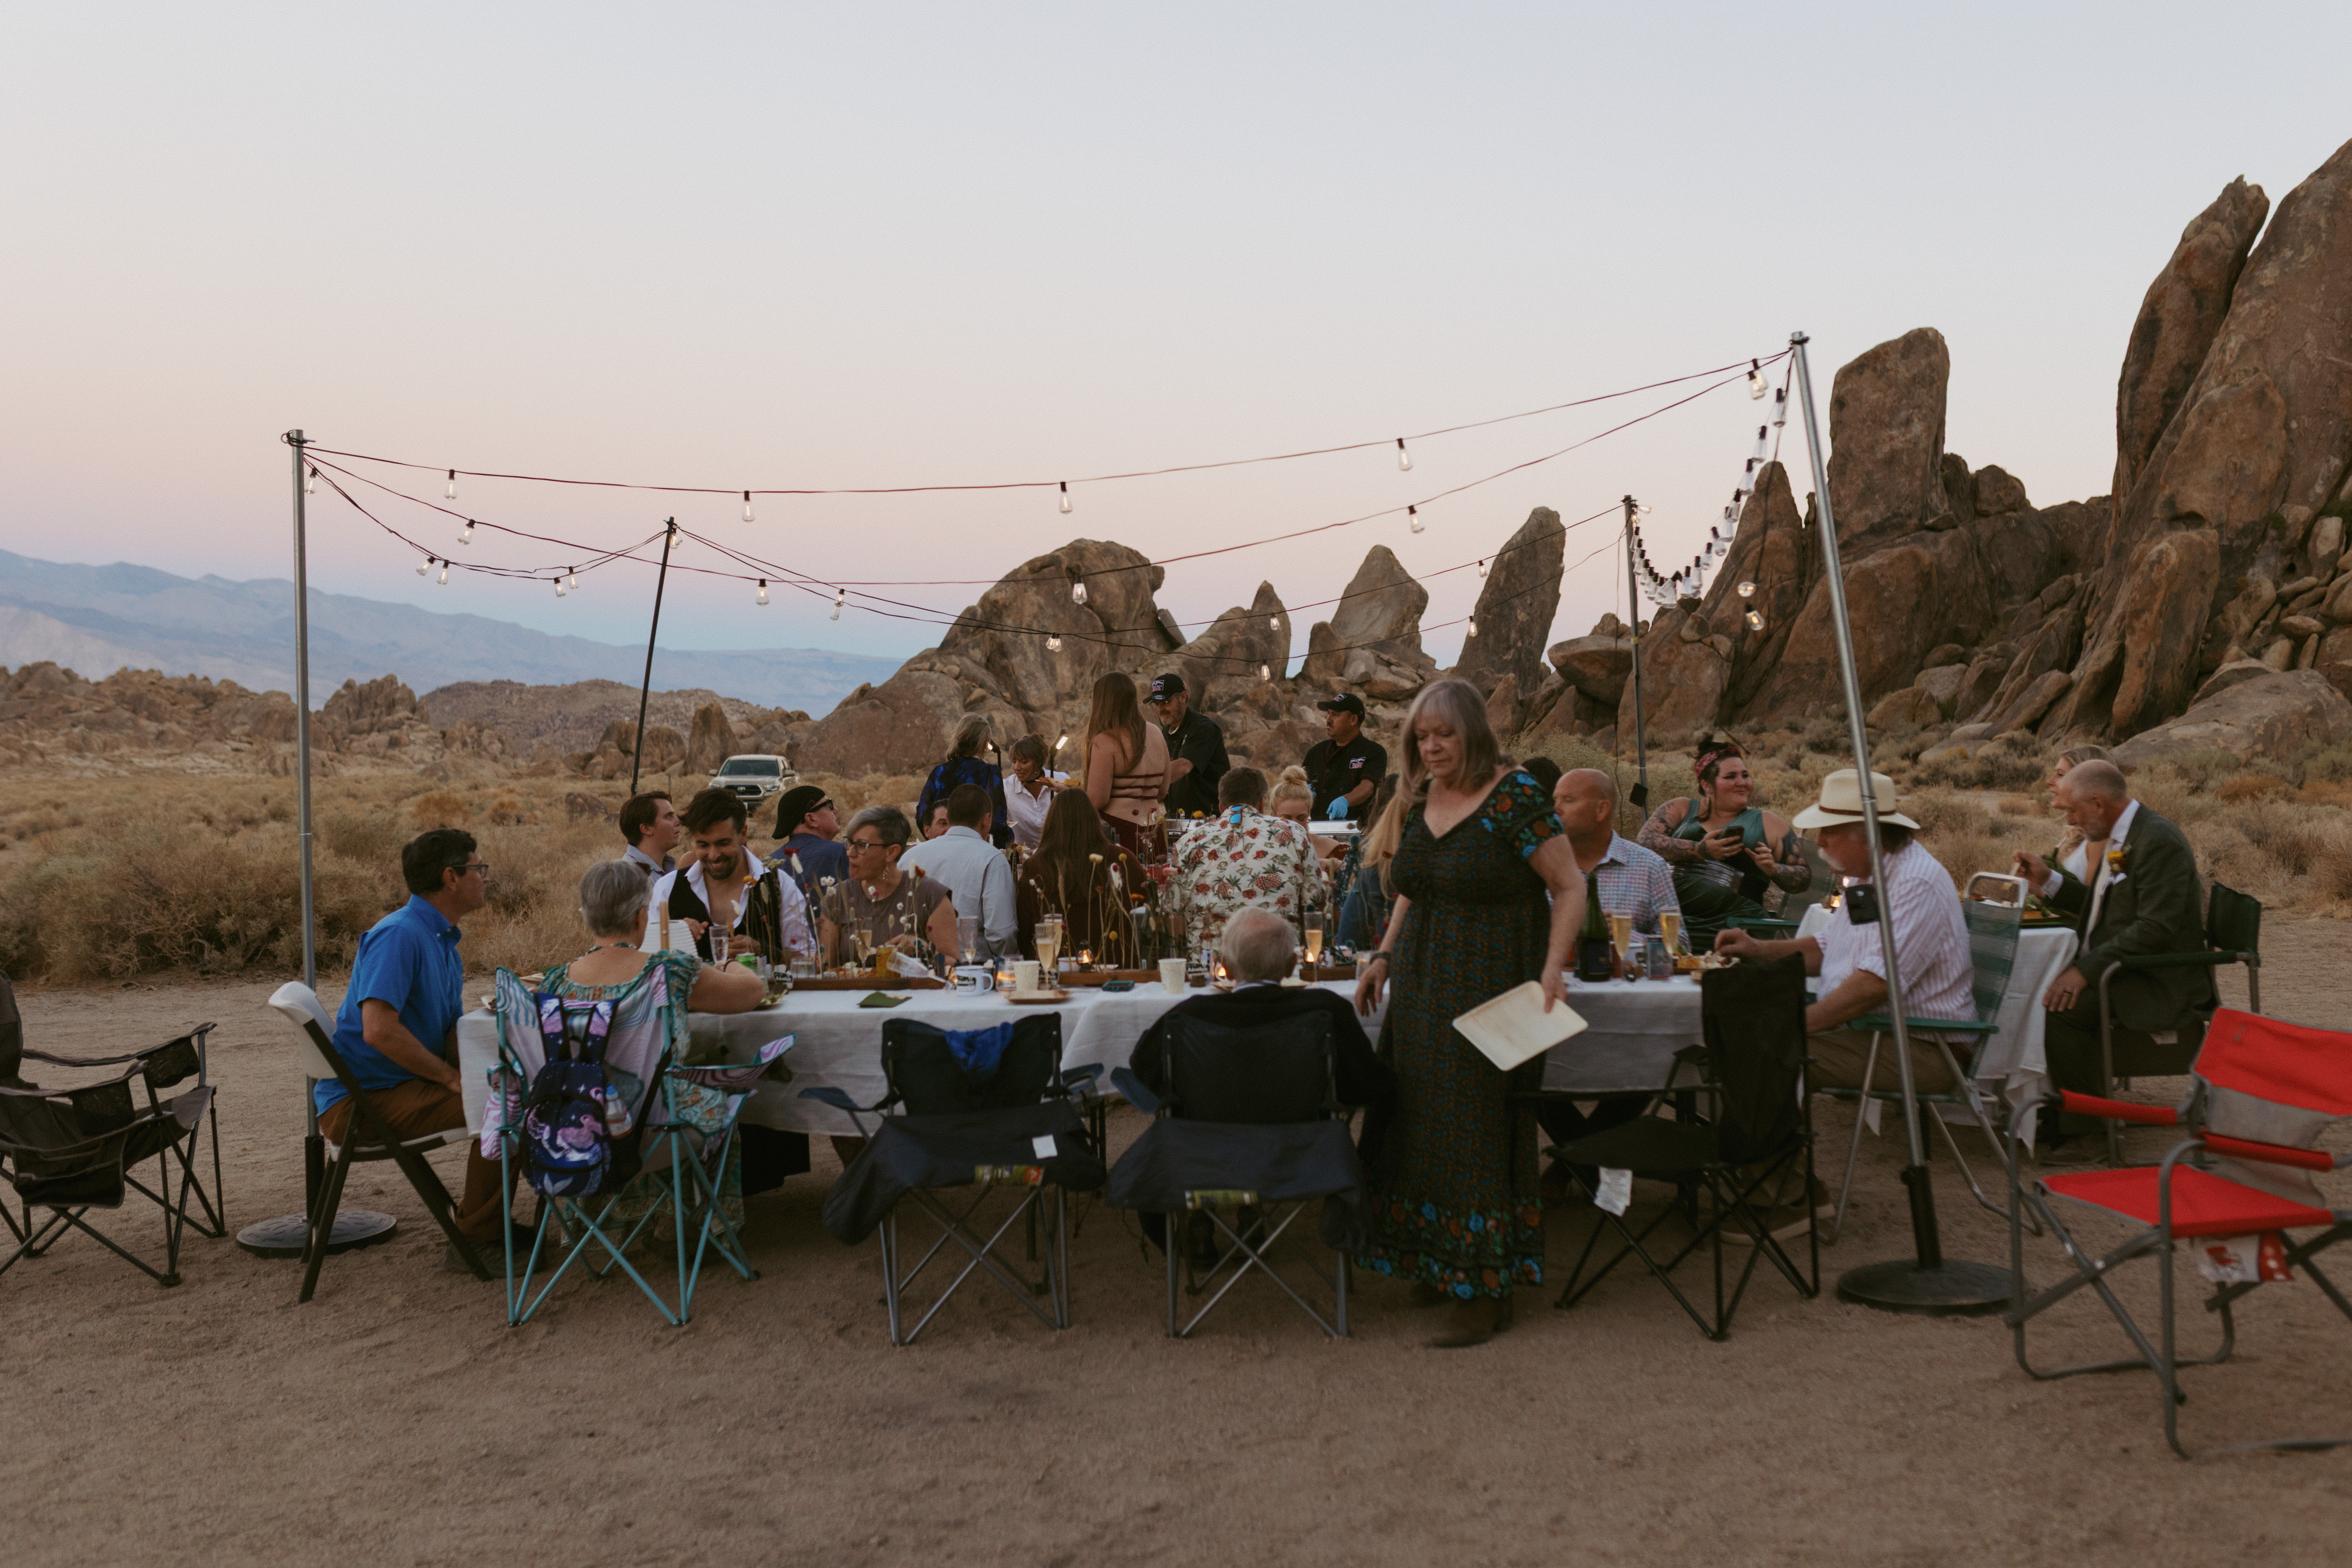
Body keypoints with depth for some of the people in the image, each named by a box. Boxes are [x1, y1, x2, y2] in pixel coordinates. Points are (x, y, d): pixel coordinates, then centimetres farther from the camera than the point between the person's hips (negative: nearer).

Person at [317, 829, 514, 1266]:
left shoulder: (445, 942, 14)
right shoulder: (399, 935, -19)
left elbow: (452, 1033, 16)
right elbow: (379, 1031, -30)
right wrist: (452, 1078, -22)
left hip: (407, 1082, 10)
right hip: (362, 1097, -10)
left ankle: (491, 1226, 20)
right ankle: (472, 1243, -11)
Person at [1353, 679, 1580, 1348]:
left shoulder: (1515, 798, -13)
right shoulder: (1421, 798, 8)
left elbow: (1571, 888, -13)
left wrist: (1552, 972, -22)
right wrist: (1384, 954, 12)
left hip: (1492, 986, -7)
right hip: (1422, 981, 7)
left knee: (1479, 1123, -5)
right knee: (1421, 1117, 9)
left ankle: (1488, 1290, 3)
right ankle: (1440, 1264, 23)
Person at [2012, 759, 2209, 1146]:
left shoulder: (2159, 841, -19)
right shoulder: (2118, 838, 12)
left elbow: (2156, 929, -26)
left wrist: (2086, 970, -28)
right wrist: (2048, 880, 11)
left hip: (2159, 986, -10)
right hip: (2121, 972, 10)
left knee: (2062, 1007, -26)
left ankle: (2081, 1126, -13)